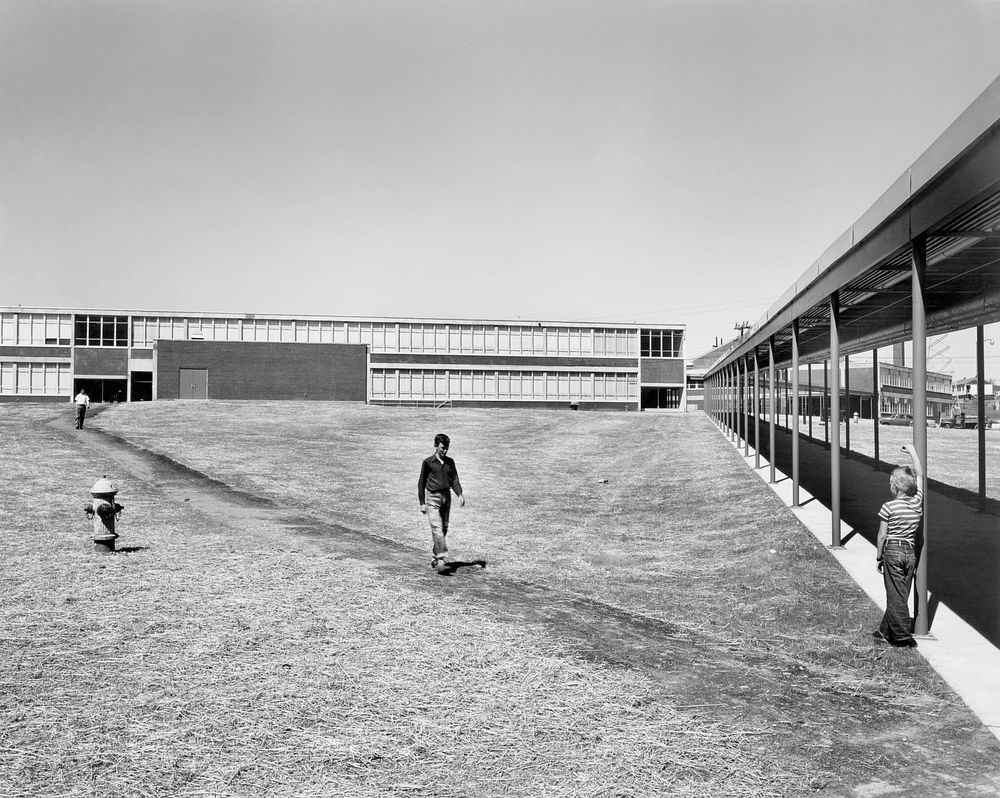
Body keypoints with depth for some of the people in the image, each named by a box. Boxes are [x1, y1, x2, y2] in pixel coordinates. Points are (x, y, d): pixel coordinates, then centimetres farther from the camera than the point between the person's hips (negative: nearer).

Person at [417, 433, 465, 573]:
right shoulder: (428, 462, -4)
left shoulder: (450, 462, 8)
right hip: (433, 498, -5)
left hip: (446, 497, 5)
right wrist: (422, 503, -1)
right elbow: (421, 483, 1)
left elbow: (454, 480, 9)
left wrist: (460, 494, -8)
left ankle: (435, 559, 21)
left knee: (444, 529, 9)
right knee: (437, 528, -15)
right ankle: (441, 560, -21)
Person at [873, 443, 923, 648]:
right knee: (901, 594, 13)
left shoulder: (889, 507, -12)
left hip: (892, 551, -5)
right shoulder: (918, 502, -1)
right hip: (911, 552, 5)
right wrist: (912, 451, 16)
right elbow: (920, 475, 12)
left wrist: (879, 556, 3)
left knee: (896, 595, 1)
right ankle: (886, 631, 23)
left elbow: (882, 536, -8)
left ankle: (904, 637, 2)